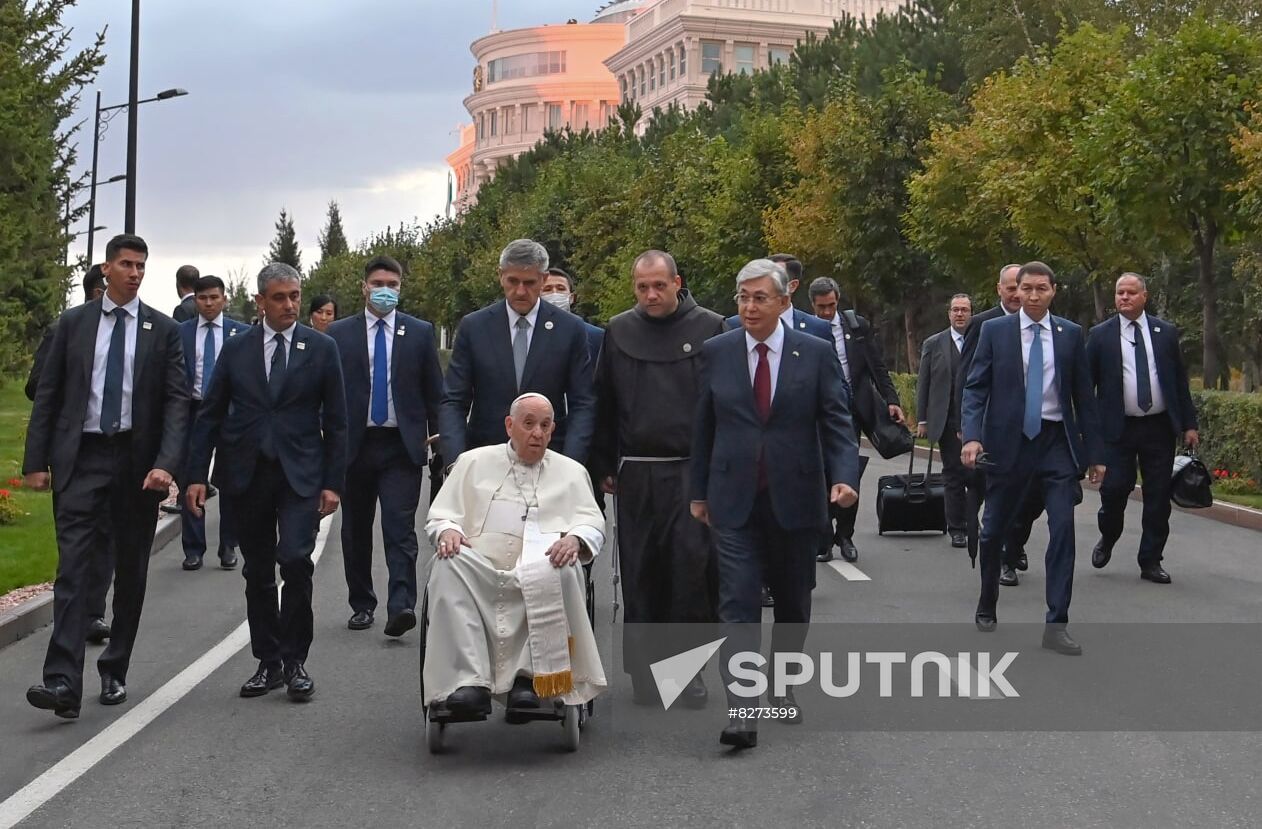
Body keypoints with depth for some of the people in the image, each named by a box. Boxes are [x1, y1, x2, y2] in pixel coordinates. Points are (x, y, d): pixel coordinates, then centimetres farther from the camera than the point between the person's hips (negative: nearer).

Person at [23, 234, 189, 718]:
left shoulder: (163, 330, 3)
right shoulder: (74, 323, 6)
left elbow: (176, 401, -3)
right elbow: (48, 394, 6)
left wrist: (165, 463, -16)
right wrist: (36, 460, 0)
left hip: (137, 460, 1)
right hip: (81, 457, -1)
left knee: (131, 570, 9)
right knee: (74, 565, -10)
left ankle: (115, 672, 22)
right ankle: (63, 682, -16)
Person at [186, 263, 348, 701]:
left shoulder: (321, 348, 3)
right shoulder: (236, 348, 6)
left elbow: (336, 421, 4)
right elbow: (210, 415, 8)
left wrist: (333, 482, -3)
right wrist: (197, 475, 0)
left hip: (300, 473, -2)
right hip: (245, 473, 2)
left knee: (295, 560, -16)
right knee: (257, 572, 8)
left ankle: (295, 660, -2)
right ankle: (268, 662, 19)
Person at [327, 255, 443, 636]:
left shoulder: (420, 333, 5)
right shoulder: (339, 334, 5)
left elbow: (434, 390, 7)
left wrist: (437, 439, 4)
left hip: (402, 446, -2)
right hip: (354, 444, 2)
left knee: (400, 529, -11)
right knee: (356, 530, 10)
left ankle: (401, 605, -17)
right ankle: (362, 605, 22)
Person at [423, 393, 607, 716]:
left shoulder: (571, 472, 24)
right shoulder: (474, 462, 24)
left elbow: (593, 523, 13)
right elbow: (441, 514, 18)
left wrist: (575, 538, -11)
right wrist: (447, 530, -8)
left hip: (541, 579, -1)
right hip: (478, 574, 1)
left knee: (561, 570, -36)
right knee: (448, 563, -33)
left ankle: (528, 677, -28)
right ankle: (469, 681, -37)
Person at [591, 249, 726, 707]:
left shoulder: (710, 328, 1)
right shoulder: (619, 332, 8)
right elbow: (603, 405, 11)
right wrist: (604, 466, 8)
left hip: (692, 471, -2)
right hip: (635, 474, 3)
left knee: (692, 565, -7)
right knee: (641, 571, 6)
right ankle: (646, 668, 17)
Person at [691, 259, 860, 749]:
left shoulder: (815, 354, 0)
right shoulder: (716, 353, 3)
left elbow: (837, 423, -1)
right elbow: (704, 427, 8)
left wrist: (844, 476, -17)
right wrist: (699, 492, 9)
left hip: (795, 499, 1)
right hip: (734, 501, 0)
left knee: (792, 601, 13)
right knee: (737, 600, -9)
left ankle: (783, 688, 32)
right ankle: (742, 709, -13)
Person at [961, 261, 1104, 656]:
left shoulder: (1071, 334, 5)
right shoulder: (994, 331, 1)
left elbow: (1083, 395, 7)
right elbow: (975, 387, -2)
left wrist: (1094, 452, 5)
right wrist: (972, 436, -17)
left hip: (1057, 443, 1)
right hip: (1008, 441, -1)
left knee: (1063, 529, -8)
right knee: (995, 530, 11)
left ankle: (1056, 624, -4)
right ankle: (987, 606, 33)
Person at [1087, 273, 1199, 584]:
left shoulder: (1166, 332, 7)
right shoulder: (1100, 335, 2)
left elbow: (1180, 381, 9)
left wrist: (1189, 424, 5)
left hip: (1159, 427, 2)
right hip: (1118, 428, -2)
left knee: (1158, 496, 3)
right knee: (1114, 489, -5)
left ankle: (1151, 561, 13)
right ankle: (1107, 540, 24)